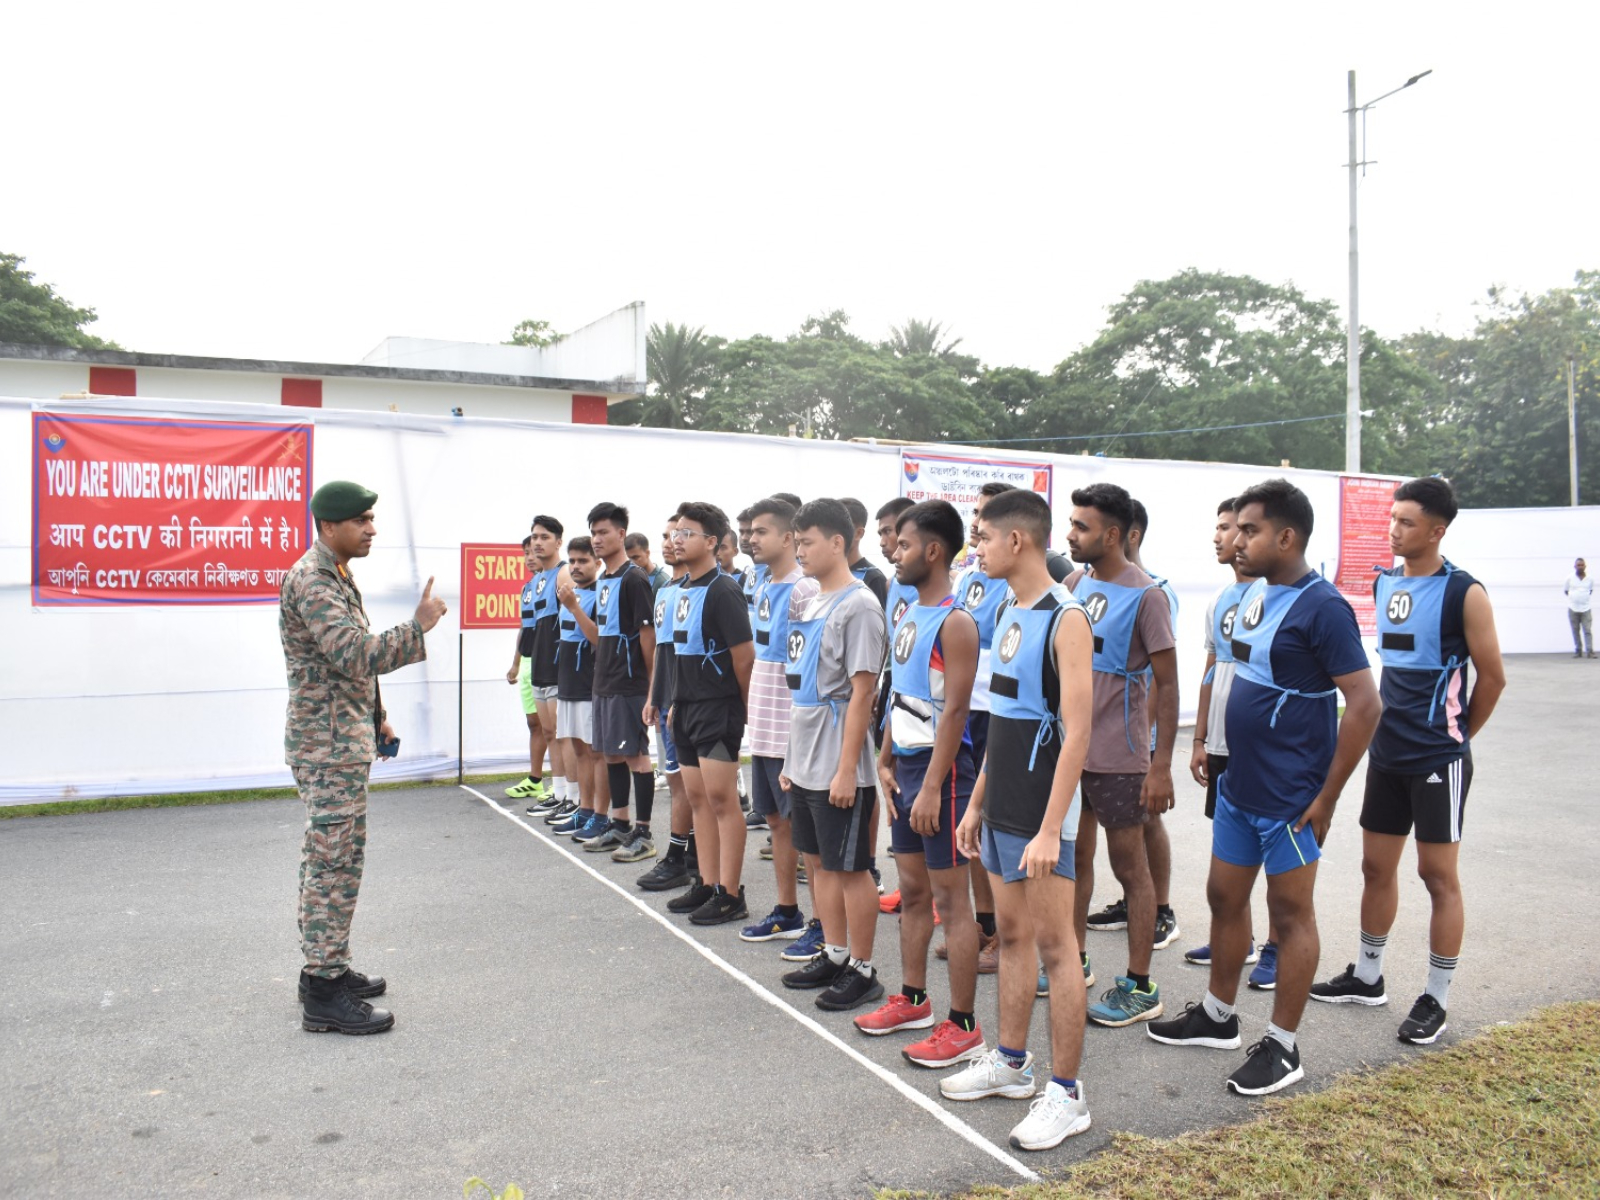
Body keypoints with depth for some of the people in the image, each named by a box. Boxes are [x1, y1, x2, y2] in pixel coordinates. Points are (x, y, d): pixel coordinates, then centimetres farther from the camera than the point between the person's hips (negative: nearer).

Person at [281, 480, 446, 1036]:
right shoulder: (310, 579, -18)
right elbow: (356, 655, -30)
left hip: (339, 739, 10)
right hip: (329, 744, -10)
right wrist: (418, 627, -23)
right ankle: (324, 995, 0)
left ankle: (324, 968, 26)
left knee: (325, 859, 16)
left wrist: (377, 718, 20)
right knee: (335, 864, -7)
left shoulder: (337, 575, 15)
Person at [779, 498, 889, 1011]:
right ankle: (834, 956, 30)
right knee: (818, 862, 16)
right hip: (805, 763, 9)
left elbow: (861, 694, -18)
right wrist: (793, 759, 15)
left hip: (838, 768, -9)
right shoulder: (808, 605, 12)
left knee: (849, 868, 2)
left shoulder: (858, 607, -14)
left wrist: (846, 770, -20)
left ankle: (862, 971, 15)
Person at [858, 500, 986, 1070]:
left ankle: (963, 1026, 8)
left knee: (951, 896, -2)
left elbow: (954, 709, -20)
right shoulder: (908, 616, 12)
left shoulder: (955, 623, -16)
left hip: (940, 767, -9)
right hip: (906, 765, 9)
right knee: (912, 889, 18)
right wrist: (887, 762, 14)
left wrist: (932, 786, -22)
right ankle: (912, 1000, 32)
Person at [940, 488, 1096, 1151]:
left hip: (1040, 812, -8)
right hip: (1001, 807, 8)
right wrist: (977, 801, 16)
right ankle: (1009, 1062, 31)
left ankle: (1066, 1093, 13)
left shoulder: (1065, 618, -16)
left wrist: (1050, 829, -23)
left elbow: (1076, 731, -20)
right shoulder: (1008, 613, 11)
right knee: (1011, 934, 17)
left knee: (1054, 945, 1)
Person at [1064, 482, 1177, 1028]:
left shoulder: (1145, 595, -14)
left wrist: (1162, 766, -15)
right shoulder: (1075, 583, 7)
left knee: (1129, 866, 4)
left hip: (1118, 758, -7)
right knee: (1075, 857, 16)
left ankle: (1140, 986, 15)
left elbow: (1167, 684, -12)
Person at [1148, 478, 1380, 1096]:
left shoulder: (1321, 607, -18)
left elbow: (1365, 704, -21)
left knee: (1290, 913, 5)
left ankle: (1283, 1046, 20)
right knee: (1225, 897, 18)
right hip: (1238, 786, 9)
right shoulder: (1255, 594, 8)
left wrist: (1326, 797, -19)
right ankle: (1218, 1015, 35)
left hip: (1288, 799, -9)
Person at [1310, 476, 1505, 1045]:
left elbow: (1492, 677, -7)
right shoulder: (1384, 583, 7)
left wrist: (1453, 736, 3)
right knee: (1376, 866, 14)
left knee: (1438, 875, 3)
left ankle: (1436, 1000, 15)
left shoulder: (1464, 592, -13)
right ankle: (1367, 976, 28)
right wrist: (1389, 725, 14)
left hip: (1437, 760, -6)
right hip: (1386, 753, 7)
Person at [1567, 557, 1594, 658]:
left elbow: (1591, 591, 17)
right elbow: (1566, 591, 11)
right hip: (1573, 609, 0)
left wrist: (1586, 598, 7)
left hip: (1585, 609, 0)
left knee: (1587, 630, -5)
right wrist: (1573, 598, 5)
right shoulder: (1570, 579, 0)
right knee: (1576, 631, 4)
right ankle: (1578, 651, 10)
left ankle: (1590, 651, -6)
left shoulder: (1590, 579, 2)